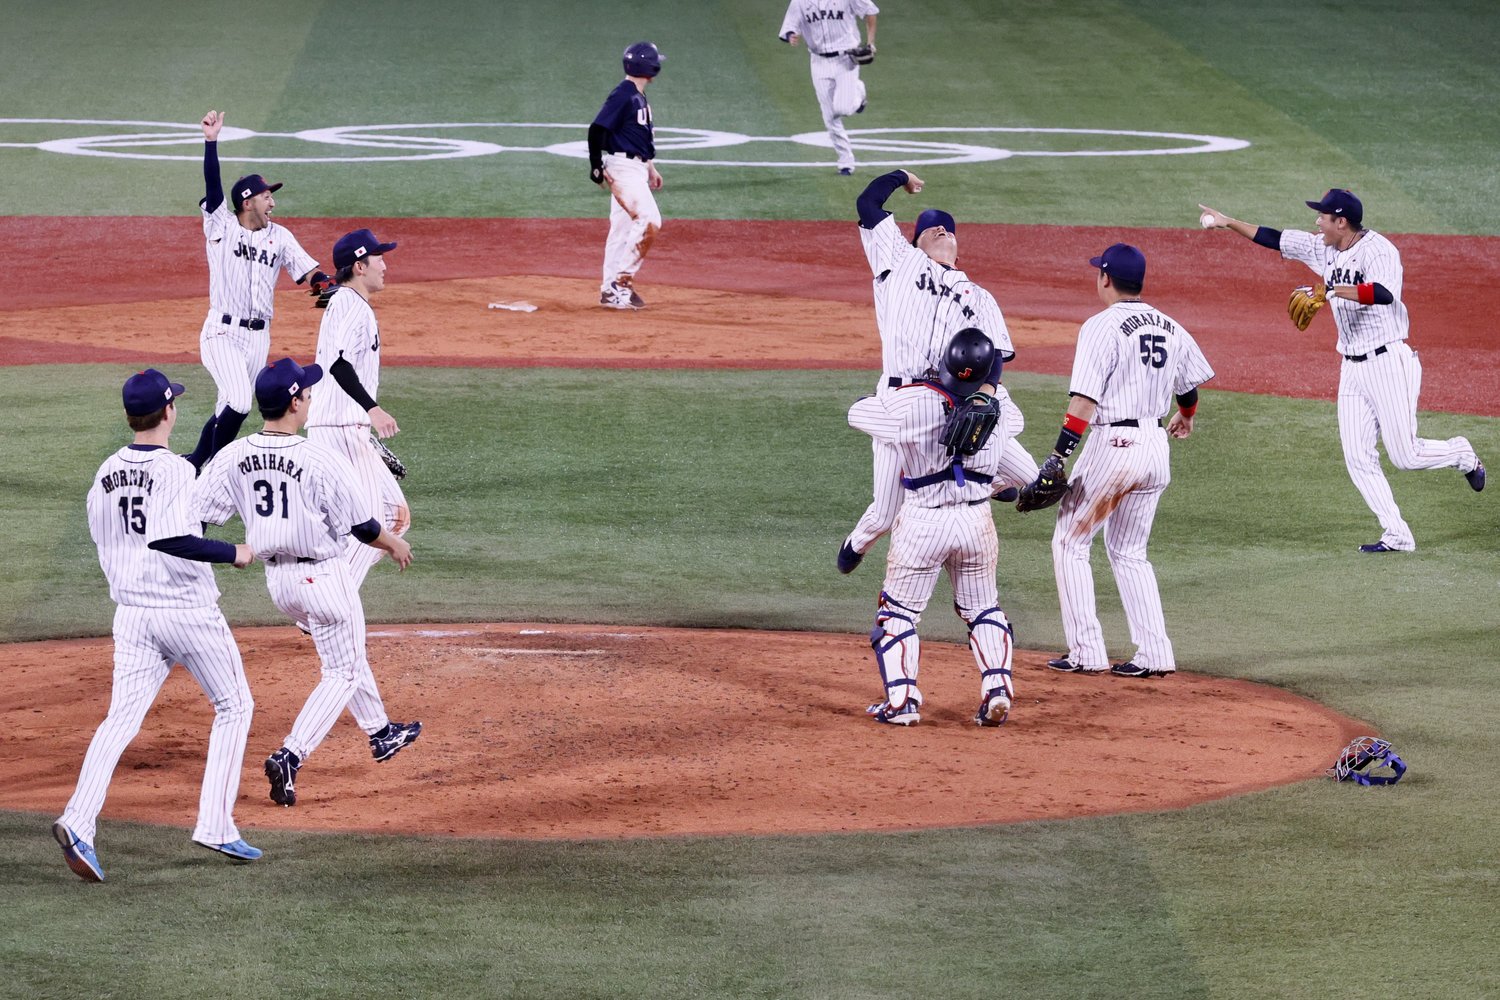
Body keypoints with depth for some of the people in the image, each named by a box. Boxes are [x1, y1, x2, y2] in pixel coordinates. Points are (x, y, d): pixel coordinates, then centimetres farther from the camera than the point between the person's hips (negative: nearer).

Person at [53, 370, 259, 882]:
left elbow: (104, 541, 13)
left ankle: (79, 820, -18)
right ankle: (215, 824, 4)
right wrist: (233, 553, -20)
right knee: (234, 706, 12)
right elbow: (167, 539, -28)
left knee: (121, 719, 2)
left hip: (131, 613, 6)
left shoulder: (106, 474, 7)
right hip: (188, 610, -6)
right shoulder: (174, 470, -15)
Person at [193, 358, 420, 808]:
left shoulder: (234, 457, -7)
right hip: (323, 576, -7)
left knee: (348, 651, 27)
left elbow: (195, 517, -7)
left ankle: (381, 733, 42)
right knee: (342, 672, 5)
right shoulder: (321, 460, -21)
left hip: (276, 580, 7)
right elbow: (362, 525, -13)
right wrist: (394, 544, 6)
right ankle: (289, 758, -11)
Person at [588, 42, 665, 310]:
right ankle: (622, 280, -11)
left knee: (622, 228, 10)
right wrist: (597, 168, -21)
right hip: (623, 168, -10)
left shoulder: (638, 97, 15)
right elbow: (597, 130, -19)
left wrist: (650, 167, 26)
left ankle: (611, 291, 13)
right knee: (650, 222, -15)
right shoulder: (623, 96, -15)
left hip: (635, 168, 10)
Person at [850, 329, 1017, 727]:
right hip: (977, 521, 3)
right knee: (983, 610, 21)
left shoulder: (910, 402, -16)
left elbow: (857, 412, 1)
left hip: (923, 522, -3)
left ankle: (900, 698, 0)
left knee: (898, 612, 12)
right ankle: (997, 688, 5)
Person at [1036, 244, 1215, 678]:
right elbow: (1189, 385, 23)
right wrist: (1185, 418, 45)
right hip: (1156, 446, 7)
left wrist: (1058, 456, -21)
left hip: (1112, 446, -7)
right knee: (1129, 552, 18)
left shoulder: (1102, 326, -13)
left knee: (1070, 543, 7)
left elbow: (1084, 401, -20)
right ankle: (1155, 654, 9)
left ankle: (1087, 652, 3)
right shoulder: (1170, 328, 8)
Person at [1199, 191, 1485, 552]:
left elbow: (1385, 293, -35)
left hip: (1388, 363, -8)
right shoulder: (1323, 249, 8)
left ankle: (1461, 454, 25)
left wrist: (1334, 290, -43)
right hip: (1352, 369, 8)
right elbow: (1275, 239, 16)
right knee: (1358, 459, 0)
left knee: (1405, 455, -5)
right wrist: (1228, 223, 14)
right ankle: (1396, 536, 5)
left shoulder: (1378, 250, -17)